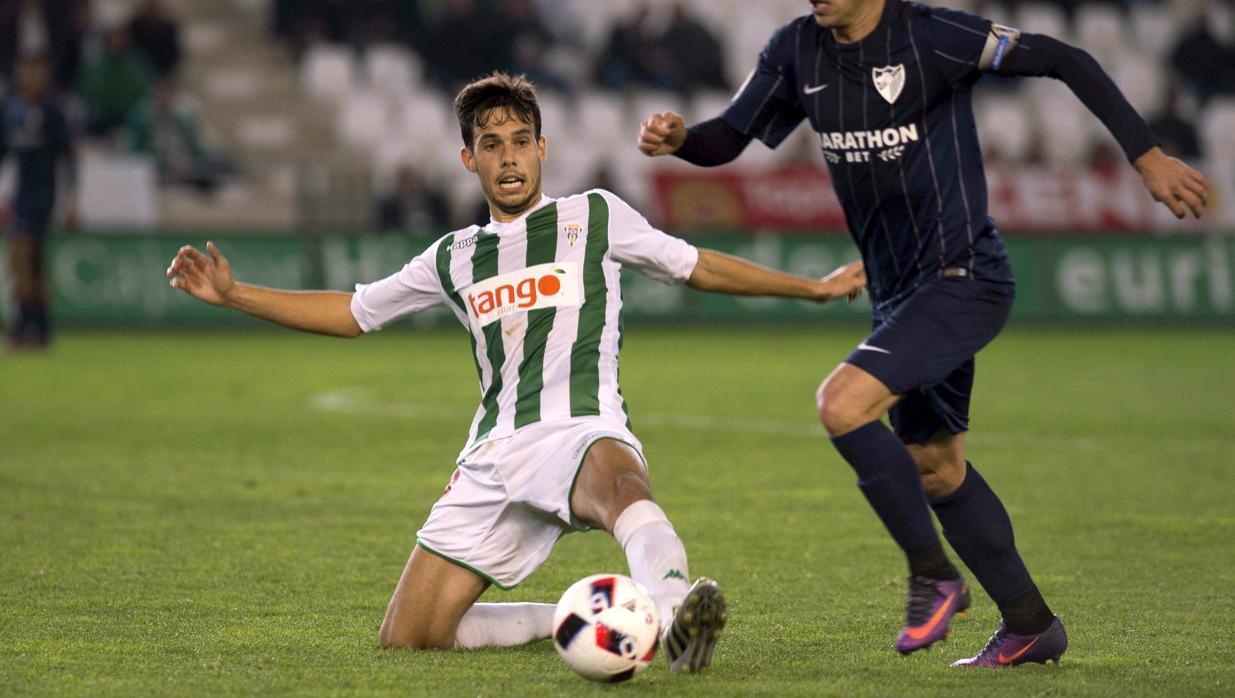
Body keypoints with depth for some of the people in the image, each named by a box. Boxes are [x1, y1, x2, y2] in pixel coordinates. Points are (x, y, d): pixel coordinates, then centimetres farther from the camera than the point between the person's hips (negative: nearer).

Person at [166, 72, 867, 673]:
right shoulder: (454, 259, 21)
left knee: (616, 479, -44)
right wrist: (232, 294, 24)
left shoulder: (592, 216, 13)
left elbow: (698, 266, 22)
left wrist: (813, 287, 21)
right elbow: (354, 313, 30)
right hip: (495, 455, 5)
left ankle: (677, 616, -72)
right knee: (406, 638, -2)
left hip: (582, 431, -5)